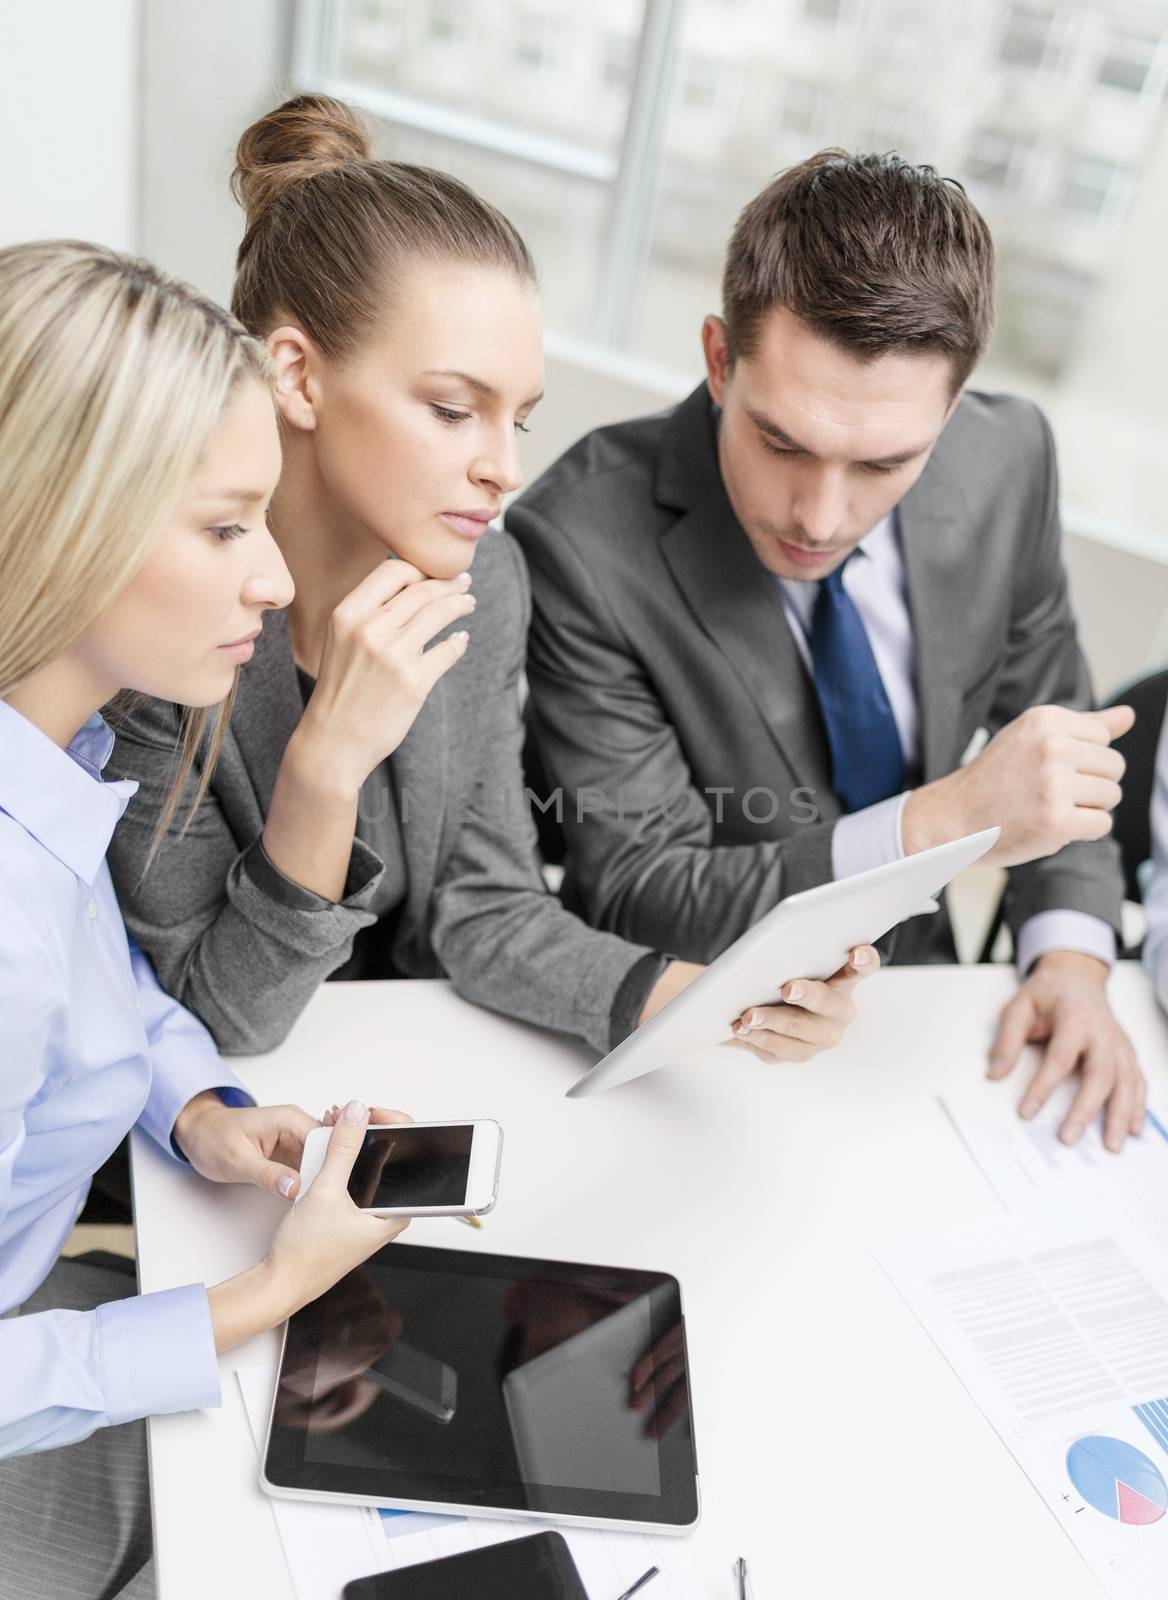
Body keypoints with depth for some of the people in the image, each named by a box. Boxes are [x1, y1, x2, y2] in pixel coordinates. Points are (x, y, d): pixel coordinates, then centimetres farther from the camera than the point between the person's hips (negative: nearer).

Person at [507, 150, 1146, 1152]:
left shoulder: (1010, 459, -10)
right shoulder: (582, 540, -24)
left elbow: (1049, 713, 5)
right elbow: (635, 898, -21)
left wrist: (1072, 956, -9)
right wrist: (944, 824, -31)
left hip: (911, 981, 4)